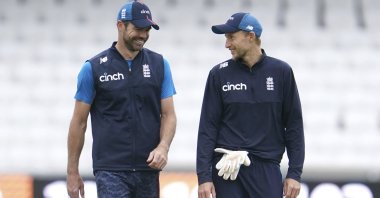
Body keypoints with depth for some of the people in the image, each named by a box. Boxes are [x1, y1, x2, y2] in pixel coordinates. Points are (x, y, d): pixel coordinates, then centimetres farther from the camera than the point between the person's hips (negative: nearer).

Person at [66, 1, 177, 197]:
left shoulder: (159, 65, 8)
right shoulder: (94, 68, -1)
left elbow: (168, 114, 6)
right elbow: (79, 122, 3)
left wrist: (163, 147, -14)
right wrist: (72, 172, 2)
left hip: (148, 169, 4)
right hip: (111, 171, -4)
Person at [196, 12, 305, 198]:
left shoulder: (281, 72, 4)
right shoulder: (219, 74, 4)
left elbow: (294, 124, 6)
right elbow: (208, 127, 3)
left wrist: (294, 173, 0)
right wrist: (204, 176, -4)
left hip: (267, 169, 0)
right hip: (228, 169, 0)